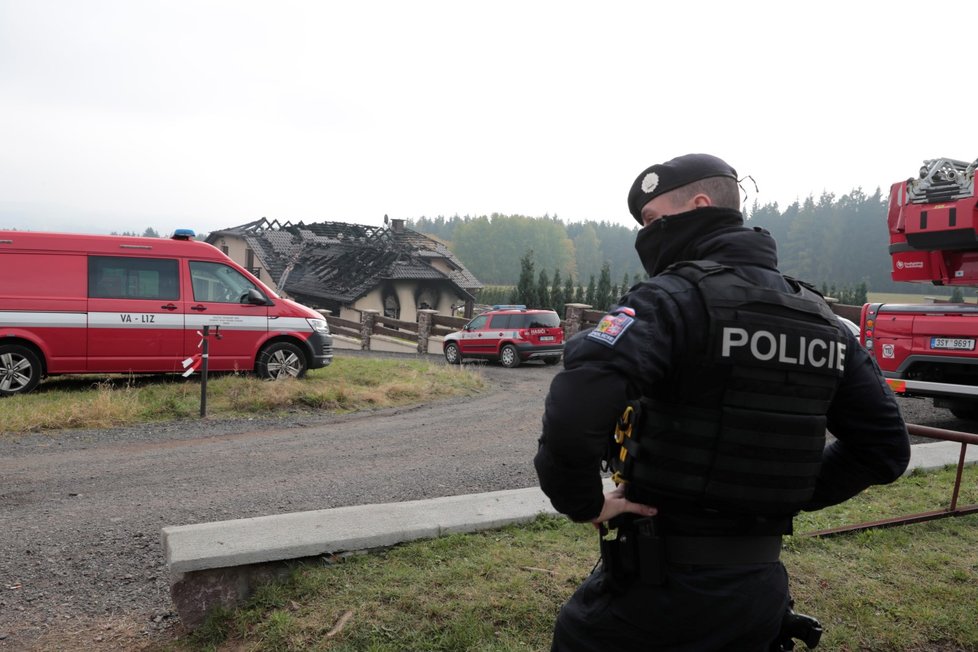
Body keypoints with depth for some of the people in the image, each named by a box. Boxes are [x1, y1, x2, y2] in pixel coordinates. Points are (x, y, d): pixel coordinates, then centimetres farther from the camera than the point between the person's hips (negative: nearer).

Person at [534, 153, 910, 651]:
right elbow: (886, 447, 12)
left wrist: (583, 501, -19)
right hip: (761, 585, 7)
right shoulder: (819, 319, 5)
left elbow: (575, 407, -35)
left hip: (662, 579, -6)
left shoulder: (677, 295, -18)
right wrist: (794, 495, 11)